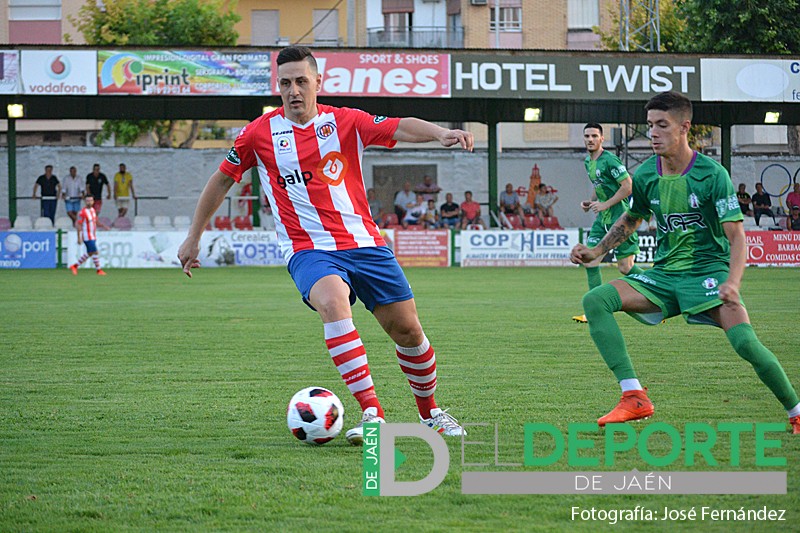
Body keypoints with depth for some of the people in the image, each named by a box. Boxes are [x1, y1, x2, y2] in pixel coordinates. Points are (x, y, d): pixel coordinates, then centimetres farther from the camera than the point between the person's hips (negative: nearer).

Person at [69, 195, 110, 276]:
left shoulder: (93, 210, 10)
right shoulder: (82, 212, -14)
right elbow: (78, 225, -14)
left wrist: (103, 226, 4)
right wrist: (79, 238, -17)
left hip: (93, 236, 9)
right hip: (87, 237, -9)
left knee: (89, 253, 13)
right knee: (95, 252, -10)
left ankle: (74, 266, 23)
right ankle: (99, 270, 0)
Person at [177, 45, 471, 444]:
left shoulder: (345, 122, 3)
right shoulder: (260, 133, 3)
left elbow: (400, 128, -10)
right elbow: (222, 180, 14)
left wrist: (441, 134, -30)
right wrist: (193, 238, 17)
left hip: (364, 243, 2)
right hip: (309, 250, -2)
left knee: (407, 329, 1)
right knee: (333, 304, -34)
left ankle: (429, 413, 28)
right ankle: (372, 414, -36)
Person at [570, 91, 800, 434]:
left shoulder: (712, 174, -12)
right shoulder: (645, 175, 2)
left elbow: (736, 236, -15)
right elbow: (630, 220, 22)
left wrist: (732, 283, -32)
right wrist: (597, 252, 8)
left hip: (709, 271, -5)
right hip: (665, 274, 5)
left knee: (745, 342, -27)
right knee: (595, 300, -16)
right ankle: (634, 397, -21)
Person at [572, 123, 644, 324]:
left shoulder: (609, 160, -15)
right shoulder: (588, 162, 13)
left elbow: (628, 186, -18)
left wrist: (605, 204, -17)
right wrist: (591, 202, 8)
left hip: (620, 218, -9)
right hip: (603, 219, 9)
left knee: (625, 267, -7)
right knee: (590, 261, 0)